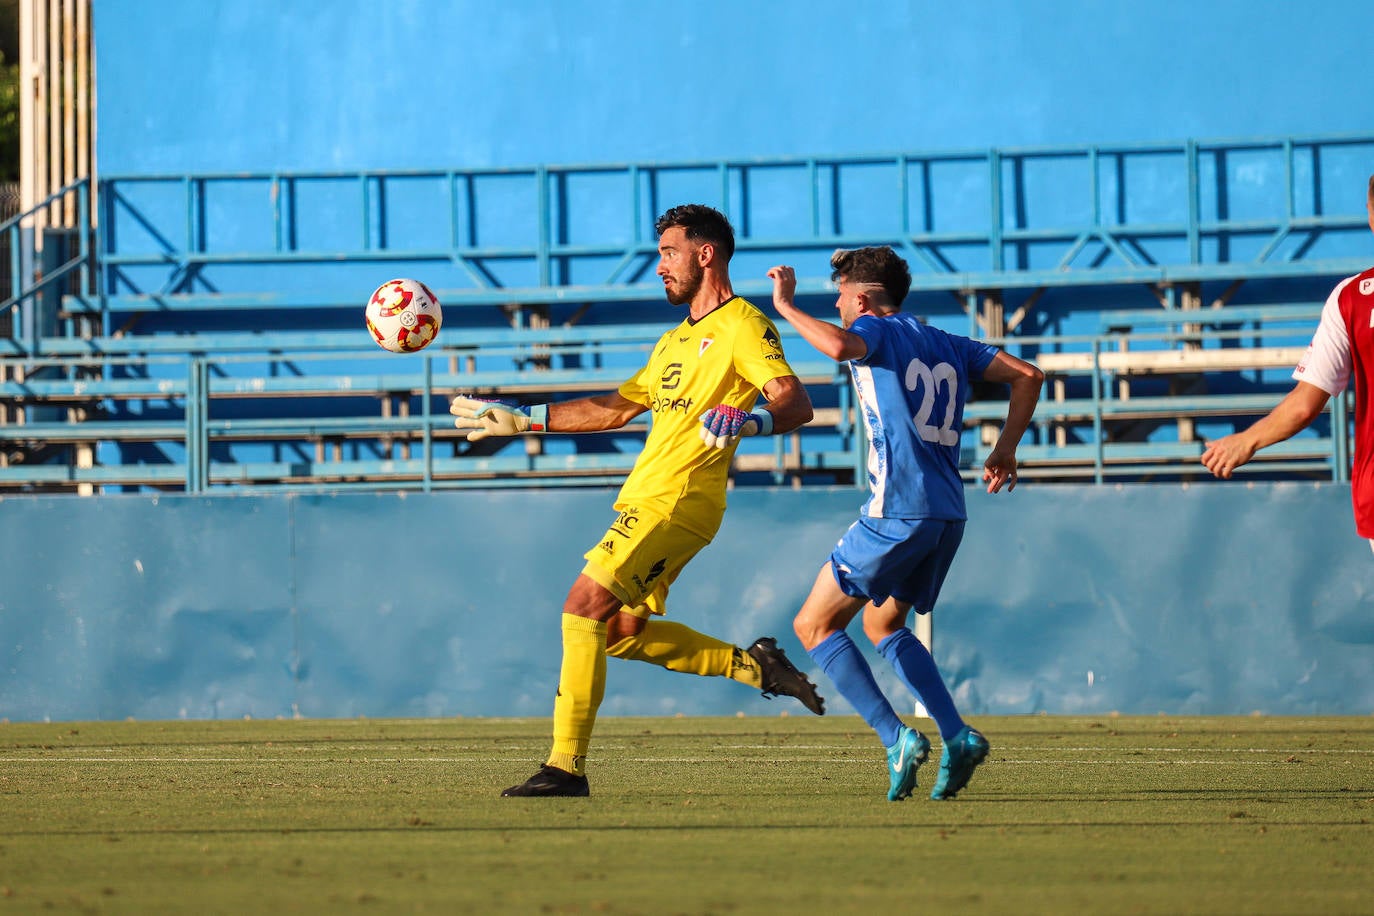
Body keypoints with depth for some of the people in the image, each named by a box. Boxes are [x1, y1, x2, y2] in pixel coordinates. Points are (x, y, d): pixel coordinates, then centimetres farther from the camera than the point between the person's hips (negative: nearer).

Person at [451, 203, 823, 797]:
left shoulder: (741, 325, -5)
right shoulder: (676, 341, 25)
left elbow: (796, 403, -17)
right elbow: (615, 408, 31)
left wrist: (746, 421, -38)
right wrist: (520, 420, 28)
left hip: (675, 504, -10)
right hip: (645, 501, 10)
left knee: (585, 606, -17)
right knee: (623, 631, 9)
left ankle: (567, 766, -17)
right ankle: (753, 666, 16)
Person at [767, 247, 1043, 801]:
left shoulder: (877, 331, -1)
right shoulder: (949, 346, 20)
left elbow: (839, 345, -25)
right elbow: (1027, 375, 17)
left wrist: (786, 307, -11)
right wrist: (1005, 450, 20)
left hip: (897, 511, -8)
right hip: (949, 515, 8)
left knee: (814, 625, 2)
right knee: (882, 624, 25)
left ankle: (896, 739, -13)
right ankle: (957, 736, 8)